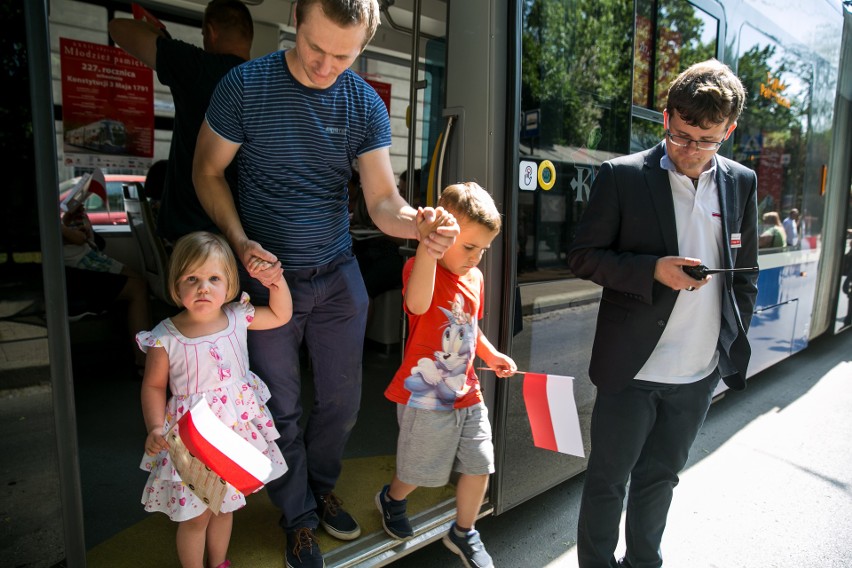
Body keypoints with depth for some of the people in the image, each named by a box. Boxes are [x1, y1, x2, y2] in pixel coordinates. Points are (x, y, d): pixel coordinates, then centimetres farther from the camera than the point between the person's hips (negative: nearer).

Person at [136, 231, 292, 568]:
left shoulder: (238, 318, -7)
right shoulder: (165, 338, -16)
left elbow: (281, 316, 7)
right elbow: (154, 386, -6)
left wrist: (277, 281, -8)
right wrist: (155, 428, -18)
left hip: (237, 427, 4)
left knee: (225, 506, 23)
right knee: (196, 516, 11)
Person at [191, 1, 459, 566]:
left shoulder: (367, 106, -4)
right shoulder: (244, 86, -11)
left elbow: (383, 200, -8)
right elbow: (208, 170, -1)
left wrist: (419, 223, -31)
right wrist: (240, 241, -16)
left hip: (337, 275, 3)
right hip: (267, 274, -2)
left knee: (343, 401, 13)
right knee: (283, 409, 10)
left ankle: (321, 488, 42)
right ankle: (299, 518, 34)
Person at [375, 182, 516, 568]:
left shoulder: (474, 278, 6)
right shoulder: (420, 266, -18)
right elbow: (418, 305, -44)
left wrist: (491, 355, 7)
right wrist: (427, 246, -58)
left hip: (467, 393, 7)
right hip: (426, 396, -6)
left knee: (479, 466, 12)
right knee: (419, 472, 12)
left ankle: (463, 533, 38)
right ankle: (391, 500, 47)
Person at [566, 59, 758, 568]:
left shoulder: (741, 183, 4)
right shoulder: (623, 176, -9)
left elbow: (745, 274, 12)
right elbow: (583, 256, -8)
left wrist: (735, 344, 9)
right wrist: (652, 270, -21)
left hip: (701, 372, 4)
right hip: (632, 368, -4)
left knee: (661, 477, 21)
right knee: (608, 478, 10)